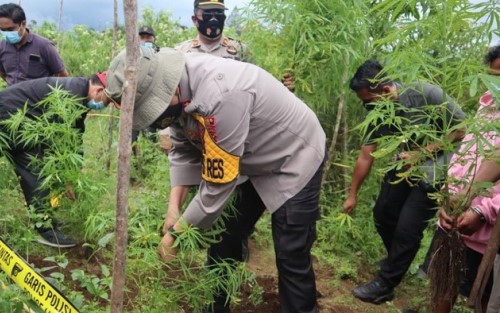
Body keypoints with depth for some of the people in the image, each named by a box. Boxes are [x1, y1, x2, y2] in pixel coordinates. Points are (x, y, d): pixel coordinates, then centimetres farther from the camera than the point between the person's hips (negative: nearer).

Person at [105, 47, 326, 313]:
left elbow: (217, 185, -32)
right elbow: (183, 150, -1)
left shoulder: (220, 96, -39)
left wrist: (176, 233, -20)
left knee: (291, 257, -4)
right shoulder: (176, 87, -13)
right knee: (222, 238, 11)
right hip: (252, 163, 8)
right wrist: (174, 207, -11)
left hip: (295, 159, -7)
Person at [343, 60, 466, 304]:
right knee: (383, 214, 10)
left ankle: (385, 285, 7)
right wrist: (352, 195, 1)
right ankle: (398, 260, 37)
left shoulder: (425, 94, -28)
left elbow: (463, 127, -19)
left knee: (407, 227, -9)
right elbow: (365, 157, -5)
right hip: (406, 164, 6)